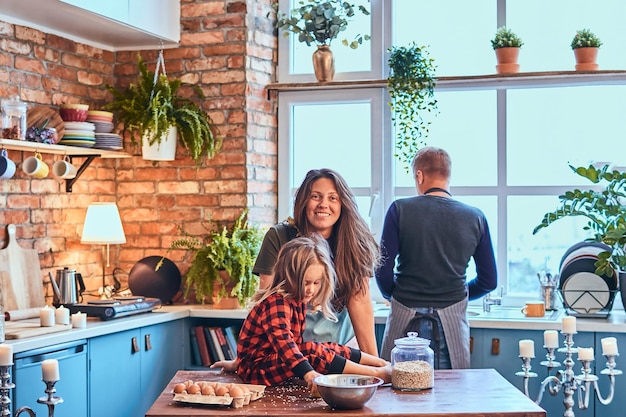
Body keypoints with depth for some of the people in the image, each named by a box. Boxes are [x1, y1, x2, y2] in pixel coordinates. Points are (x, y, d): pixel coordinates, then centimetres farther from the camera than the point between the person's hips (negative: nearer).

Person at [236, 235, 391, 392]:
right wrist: (309, 373, -50)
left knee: (331, 349, 1)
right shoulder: (276, 303, -26)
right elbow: (283, 342, -40)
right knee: (313, 352, -26)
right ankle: (375, 373, -24)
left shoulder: (298, 301, 5)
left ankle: (379, 362, 10)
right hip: (255, 369, -10)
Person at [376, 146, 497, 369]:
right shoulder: (475, 217, 2)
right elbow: (488, 281, 8)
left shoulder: (400, 209, -5)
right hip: (452, 323, 2)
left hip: (406, 318, -2)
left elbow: (384, 270, -6)